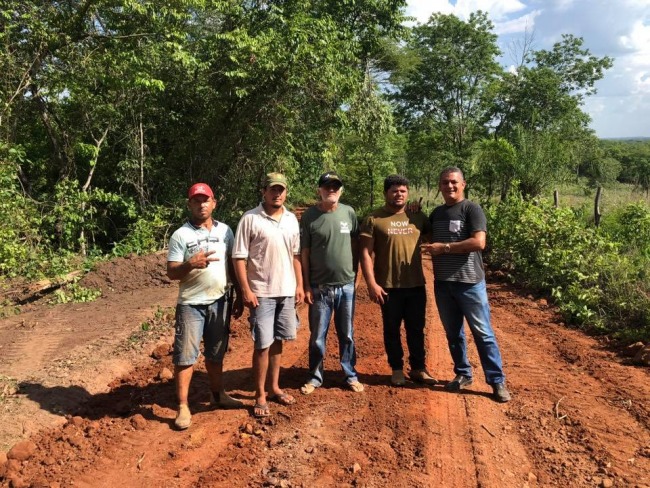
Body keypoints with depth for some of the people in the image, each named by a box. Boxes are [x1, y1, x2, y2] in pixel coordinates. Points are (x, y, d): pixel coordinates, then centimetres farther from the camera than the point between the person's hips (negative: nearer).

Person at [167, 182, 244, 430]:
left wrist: (239, 296, 8)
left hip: (220, 302, 4)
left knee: (216, 353, 18)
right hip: (191, 304, -4)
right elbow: (171, 272, -9)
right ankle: (183, 407, 11)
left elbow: (234, 265, 10)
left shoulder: (225, 231, 5)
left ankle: (218, 395, 34)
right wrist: (191, 264, -29)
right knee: (185, 356, 1)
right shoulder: (181, 235, -7)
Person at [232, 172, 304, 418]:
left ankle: (274, 388, 29)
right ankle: (260, 396, 13)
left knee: (277, 341, 15)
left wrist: (299, 285, 9)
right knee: (262, 345, 0)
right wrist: (246, 290, -15)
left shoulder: (291, 219, 8)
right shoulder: (250, 219, -9)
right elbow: (239, 257, -10)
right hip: (262, 293, -5)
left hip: (287, 291, 5)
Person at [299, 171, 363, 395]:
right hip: (320, 287, -2)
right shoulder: (310, 215, -5)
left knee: (347, 335, 13)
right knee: (317, 337, 9)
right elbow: (304, 252, -4)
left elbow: (355, 246, 9)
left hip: (347, 286, 2)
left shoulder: (349, 213, 2)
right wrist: (306, 285, -6)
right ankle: (315, 377, 25)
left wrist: (354, 275, 7)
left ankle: (351, 375, 27)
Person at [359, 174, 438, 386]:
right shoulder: (374, 219, -5)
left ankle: (418, 368, 29)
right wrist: (371, 283, -14)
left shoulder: (418, 217, 6)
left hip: (416, 285, 3)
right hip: (388, 286, -3)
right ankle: (397, 369, 26)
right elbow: (366, 253, -8)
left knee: (416, 329, 14)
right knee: (392, 330, 10)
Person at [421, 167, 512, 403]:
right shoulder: (436, 213, 13)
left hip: (470, 282, -6)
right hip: (442, 283, 6)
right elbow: (430, 242, 25)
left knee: (483, 333, 0)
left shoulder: (472, 209, -7)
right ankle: (463, 374, 28)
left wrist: (444, 247, -16)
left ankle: (497, 381, 9)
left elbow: (478, 242, -18)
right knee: (453, 333, 14)